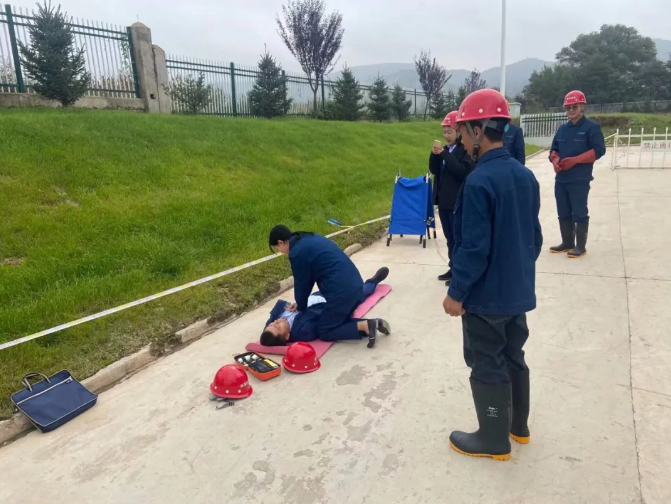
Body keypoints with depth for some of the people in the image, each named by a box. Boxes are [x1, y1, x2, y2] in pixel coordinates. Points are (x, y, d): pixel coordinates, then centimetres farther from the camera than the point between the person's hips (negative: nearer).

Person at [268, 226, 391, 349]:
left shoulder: (297, 253, -11)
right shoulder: (310, 239, 17)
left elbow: (301, 283, 1)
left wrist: (301, 308, 19)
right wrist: (300, 303, 26)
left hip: (341, 291, -9)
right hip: (355, 283, 9)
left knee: (324, 333, 7)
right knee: (340, 320, 26)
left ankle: (365, 326, -8)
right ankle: (371, 324, 8)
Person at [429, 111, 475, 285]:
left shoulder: (467, 150, -11)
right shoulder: (446, 149, 11)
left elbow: (462, 172, -24)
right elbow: (434, 170, 9)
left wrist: (444, 153, -24)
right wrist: (435, 154, -9)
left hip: (458, 203, -8)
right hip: (444, 201, 8)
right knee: (450, 238, 15)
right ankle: (453, 268, 26)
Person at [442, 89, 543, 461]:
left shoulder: (479, 182, -23)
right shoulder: (525, 175, 3)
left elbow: (473, 248, -23)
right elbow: (535, 235, 11)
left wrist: (456, 293, -12)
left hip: (486, 296, -8)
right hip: (518, 292, 8)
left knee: (488, 367, 8)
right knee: (513, 358, 22)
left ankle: (494, 439, 25)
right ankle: (517, 425, 39)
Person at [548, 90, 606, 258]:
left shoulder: (591, 127, -4)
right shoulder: (562, 128, 15)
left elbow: (599, 150, -10)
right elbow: (554, 149, 18)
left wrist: (574, 160, -19)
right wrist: (555, 160, -5)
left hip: (580, 180, -6)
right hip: (560, 179, 6)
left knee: (580, 213, -2)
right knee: (563, 213, 12)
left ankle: (581, 246, 7)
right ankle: (567, 242, 24)